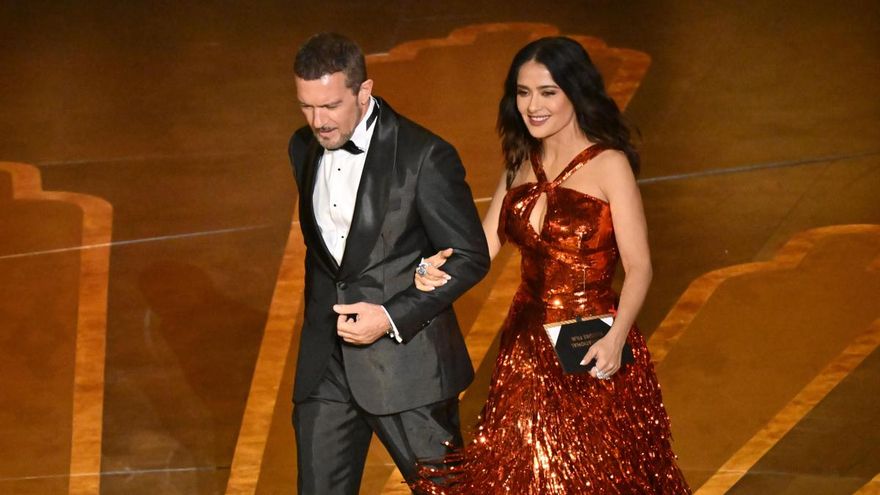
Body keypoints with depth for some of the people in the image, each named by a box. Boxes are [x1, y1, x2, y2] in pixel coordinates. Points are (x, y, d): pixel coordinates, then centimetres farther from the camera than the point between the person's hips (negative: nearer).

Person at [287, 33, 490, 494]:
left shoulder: (425, 156, -15)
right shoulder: (304, 148, 6)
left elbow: (470, 258, -11)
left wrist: (393, 316, -19)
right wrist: (319, 319, 13)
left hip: (406, 360, -5)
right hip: (326, 363, 6)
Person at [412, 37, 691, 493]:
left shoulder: (609, 164, -11)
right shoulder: (521, 165, 7)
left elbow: (638, 266, -15)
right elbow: (483, 245, 3)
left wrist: (615, 337, -30)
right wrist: (439, 269, -19)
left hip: (590, 357, -5)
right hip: (527, 348, 5)